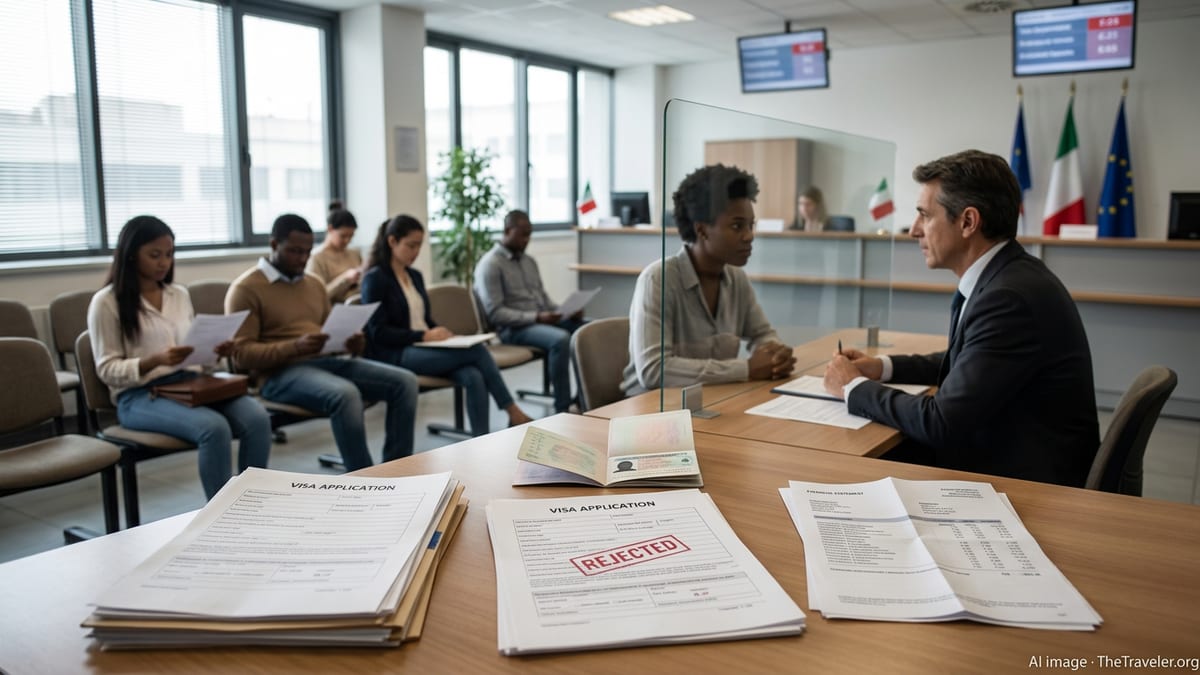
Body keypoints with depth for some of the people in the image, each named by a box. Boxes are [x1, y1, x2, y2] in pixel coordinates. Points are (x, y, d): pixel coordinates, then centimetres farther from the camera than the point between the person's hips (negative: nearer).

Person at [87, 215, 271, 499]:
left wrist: (215, 351, -3)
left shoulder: (179, 294, 16)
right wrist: (155, 360, -21)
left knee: (257, 418, -24)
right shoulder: (107, 302, -1)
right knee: (214, 427, -34)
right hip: (140, 395, -5)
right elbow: (107, 370, -4)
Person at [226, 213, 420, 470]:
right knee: (345, 393, -37)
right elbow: (241, 354, -11)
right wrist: (295, 347, -26)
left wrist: (348, 344, -2)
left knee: (404, 381, -11)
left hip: (324, 362, 7)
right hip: (279, 373, -7)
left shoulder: (314, 284, 20)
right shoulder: (245, 289, -2)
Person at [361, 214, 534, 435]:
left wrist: (441, 334, 0)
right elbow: (378, 333, -12)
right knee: (477, 351, -24)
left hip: (423, 349, 7)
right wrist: (424, 336, -17)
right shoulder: (375, 279, -5)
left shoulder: (415, 276, 18)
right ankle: (514, 414, -11)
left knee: (473, 377, -26)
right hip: (395, 355, -7)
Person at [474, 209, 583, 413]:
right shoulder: (490, 265, -7)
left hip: (543, 320, 8)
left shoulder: (529, 261, 18)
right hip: (513, 328, -8)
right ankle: (563, 409, -29)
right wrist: (536, 317, -23)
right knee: (561, 339, -35)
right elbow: (495, 313, -16)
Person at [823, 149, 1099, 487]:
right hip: (996, 453, 8)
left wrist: (854, 387, -10)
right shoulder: (1000, 277, 4)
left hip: (1029, 482, -8)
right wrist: (882, 367, 7)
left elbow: (941, 423, -24)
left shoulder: (1011, 296, -25)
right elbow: (962, 362, 20)